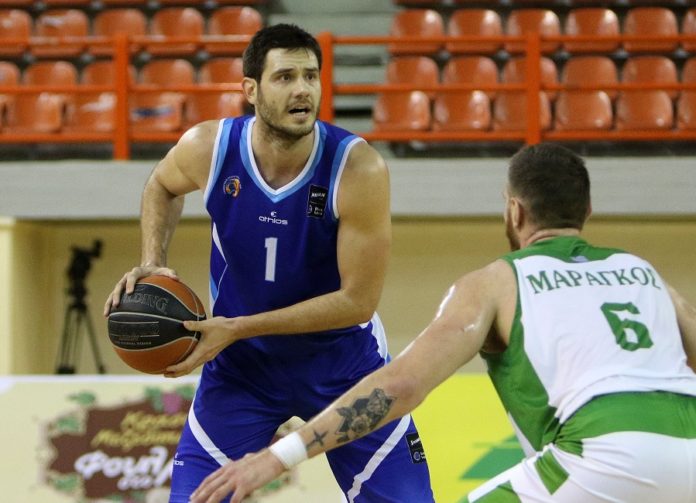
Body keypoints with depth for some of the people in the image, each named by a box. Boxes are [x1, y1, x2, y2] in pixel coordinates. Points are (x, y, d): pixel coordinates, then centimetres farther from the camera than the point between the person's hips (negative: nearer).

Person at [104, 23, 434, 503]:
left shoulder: (357, 167, -27)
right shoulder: (208, 148, -17)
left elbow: (358, 300, -24)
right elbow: (162, 185, 9)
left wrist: (237, 328, -25)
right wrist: (153, 264, -8)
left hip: (341, 361, -1)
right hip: (240, 363, 2)